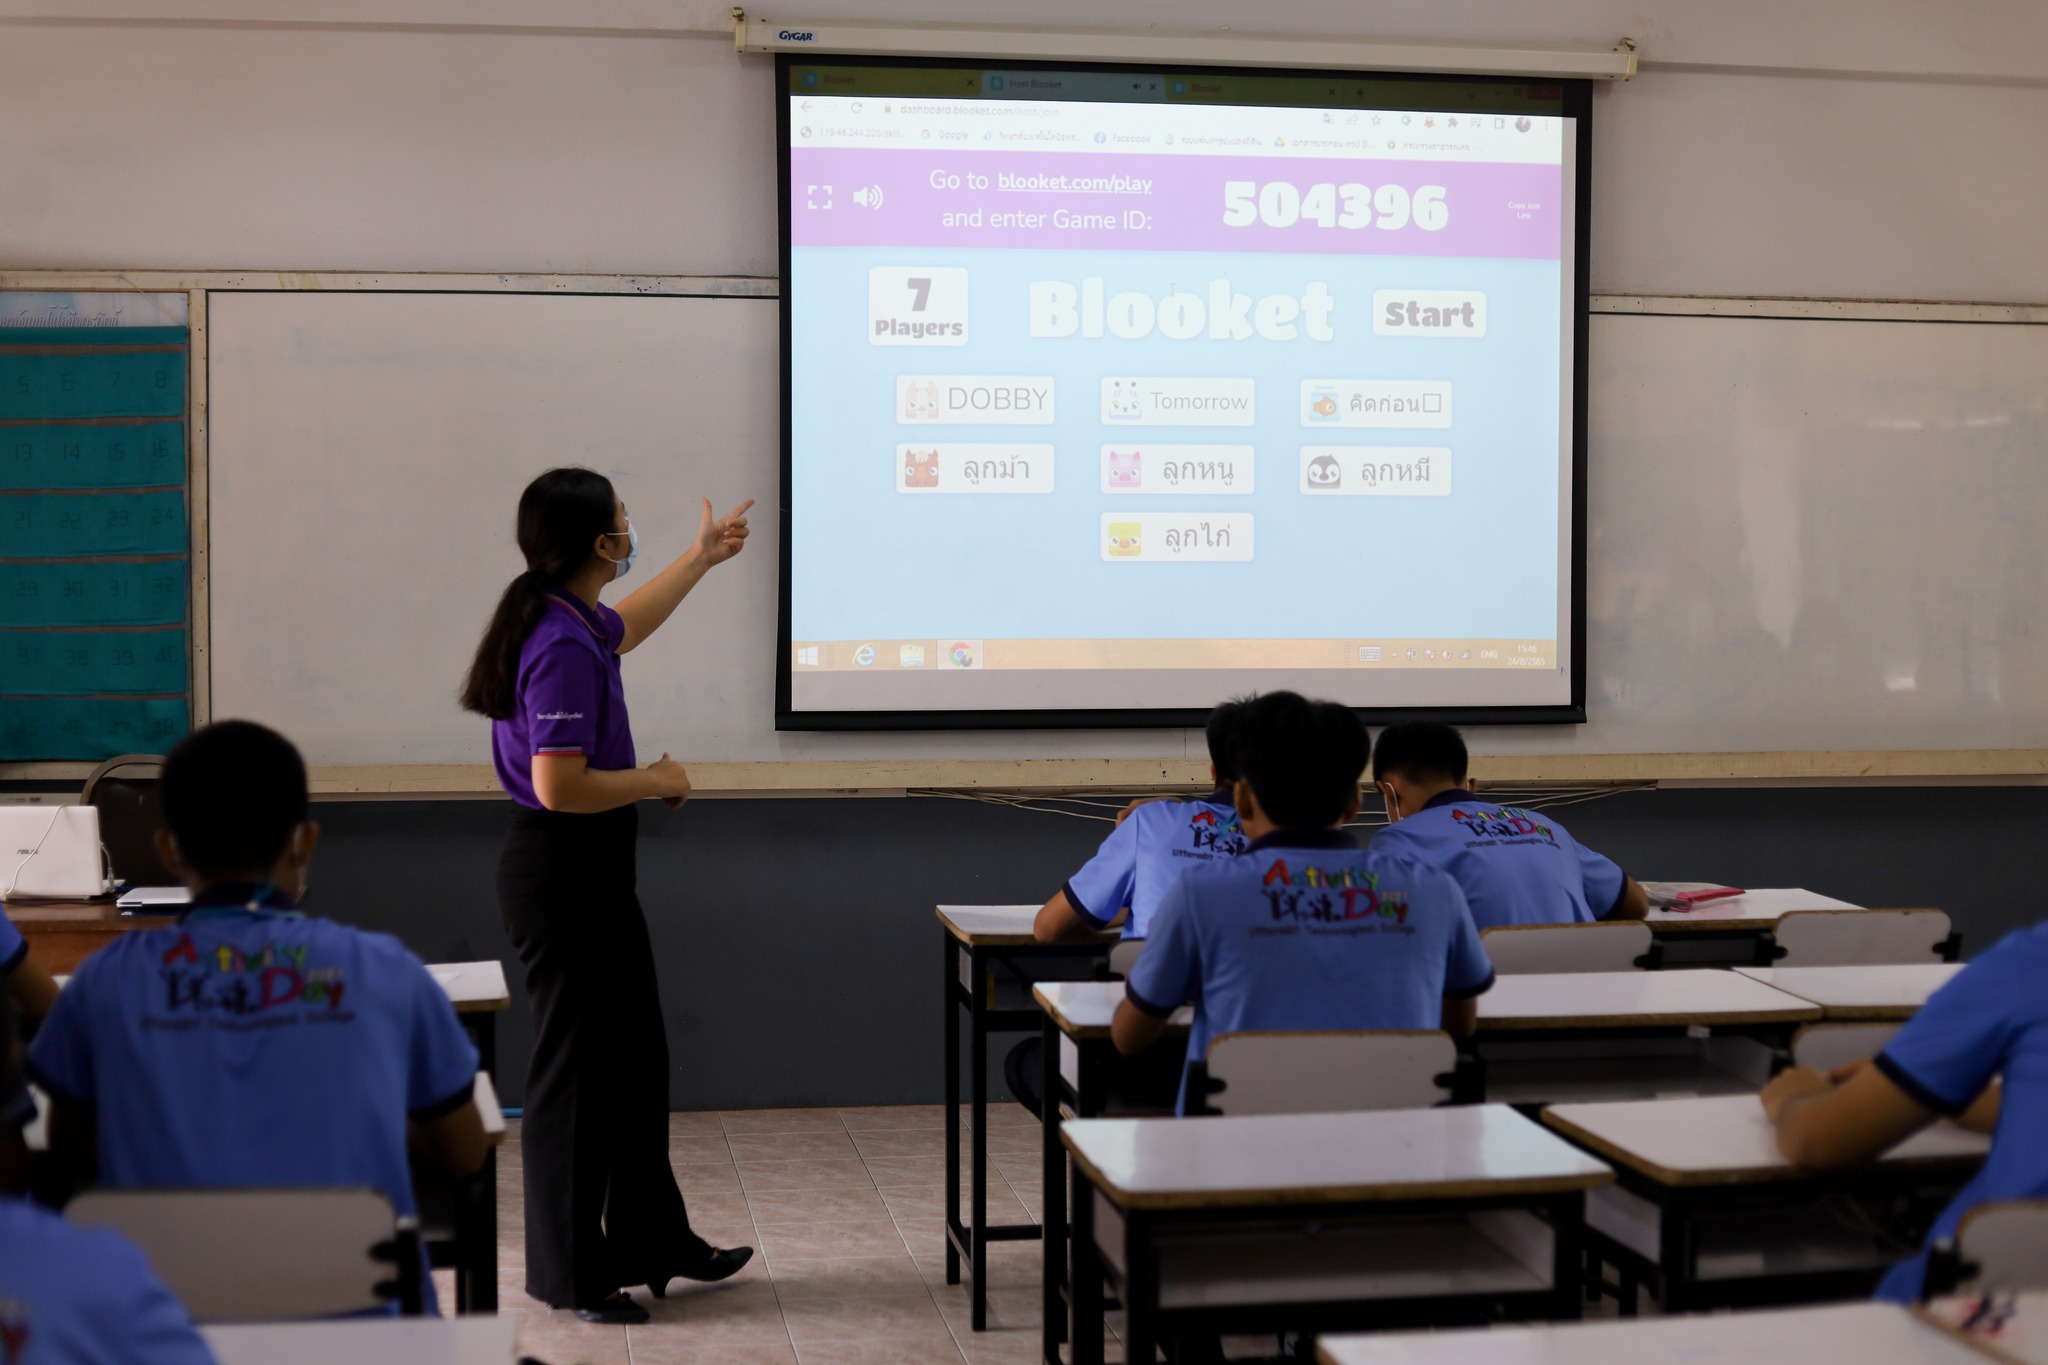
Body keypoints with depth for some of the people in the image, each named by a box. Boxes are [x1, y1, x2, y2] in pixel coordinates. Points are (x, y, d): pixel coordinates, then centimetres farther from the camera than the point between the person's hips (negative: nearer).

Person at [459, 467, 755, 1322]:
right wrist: (657, 780, -14)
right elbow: (559, 786, -28)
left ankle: (652, 1243, 29)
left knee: (635, 1058, 17)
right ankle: (569, 1274, 14)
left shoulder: (574, 622, 8)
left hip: (591, 874, 10)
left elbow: (622, 630, 34)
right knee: (577, 1068, 1)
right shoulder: (563, 648, -23)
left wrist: (701, 559, 40)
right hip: (563, 874, -10)